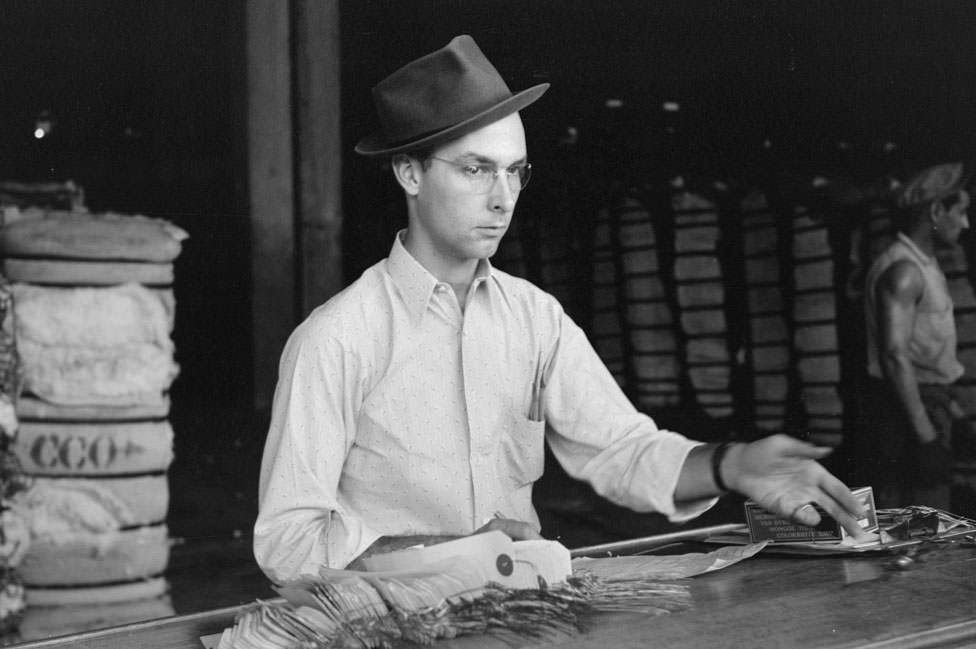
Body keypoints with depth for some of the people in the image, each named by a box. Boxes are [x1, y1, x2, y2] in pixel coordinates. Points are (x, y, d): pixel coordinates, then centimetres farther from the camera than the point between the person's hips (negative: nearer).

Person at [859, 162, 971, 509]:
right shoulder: (904, 270, -16)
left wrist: (947, 404, 22)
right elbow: (895, 356, -24)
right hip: (906, 412, -10)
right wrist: (926, 435, -26)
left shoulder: (924, 265, 15)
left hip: (926, 404, 10)